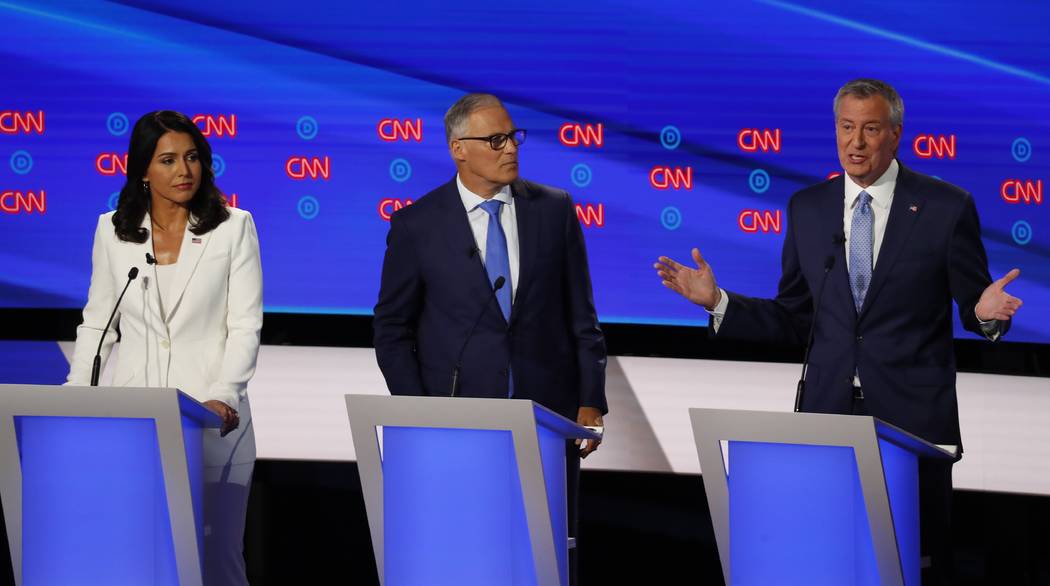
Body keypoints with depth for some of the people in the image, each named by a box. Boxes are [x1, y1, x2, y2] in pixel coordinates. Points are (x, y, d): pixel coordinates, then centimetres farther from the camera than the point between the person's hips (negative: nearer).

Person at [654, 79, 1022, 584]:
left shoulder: (945, 208, -2)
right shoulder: (807, 209, 8)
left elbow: (972, 308, 2)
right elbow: (792, 319, 11)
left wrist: (986, 312, -21)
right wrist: (717, 301, 0)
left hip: (913, 415, -3)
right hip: (828, 411, 3)